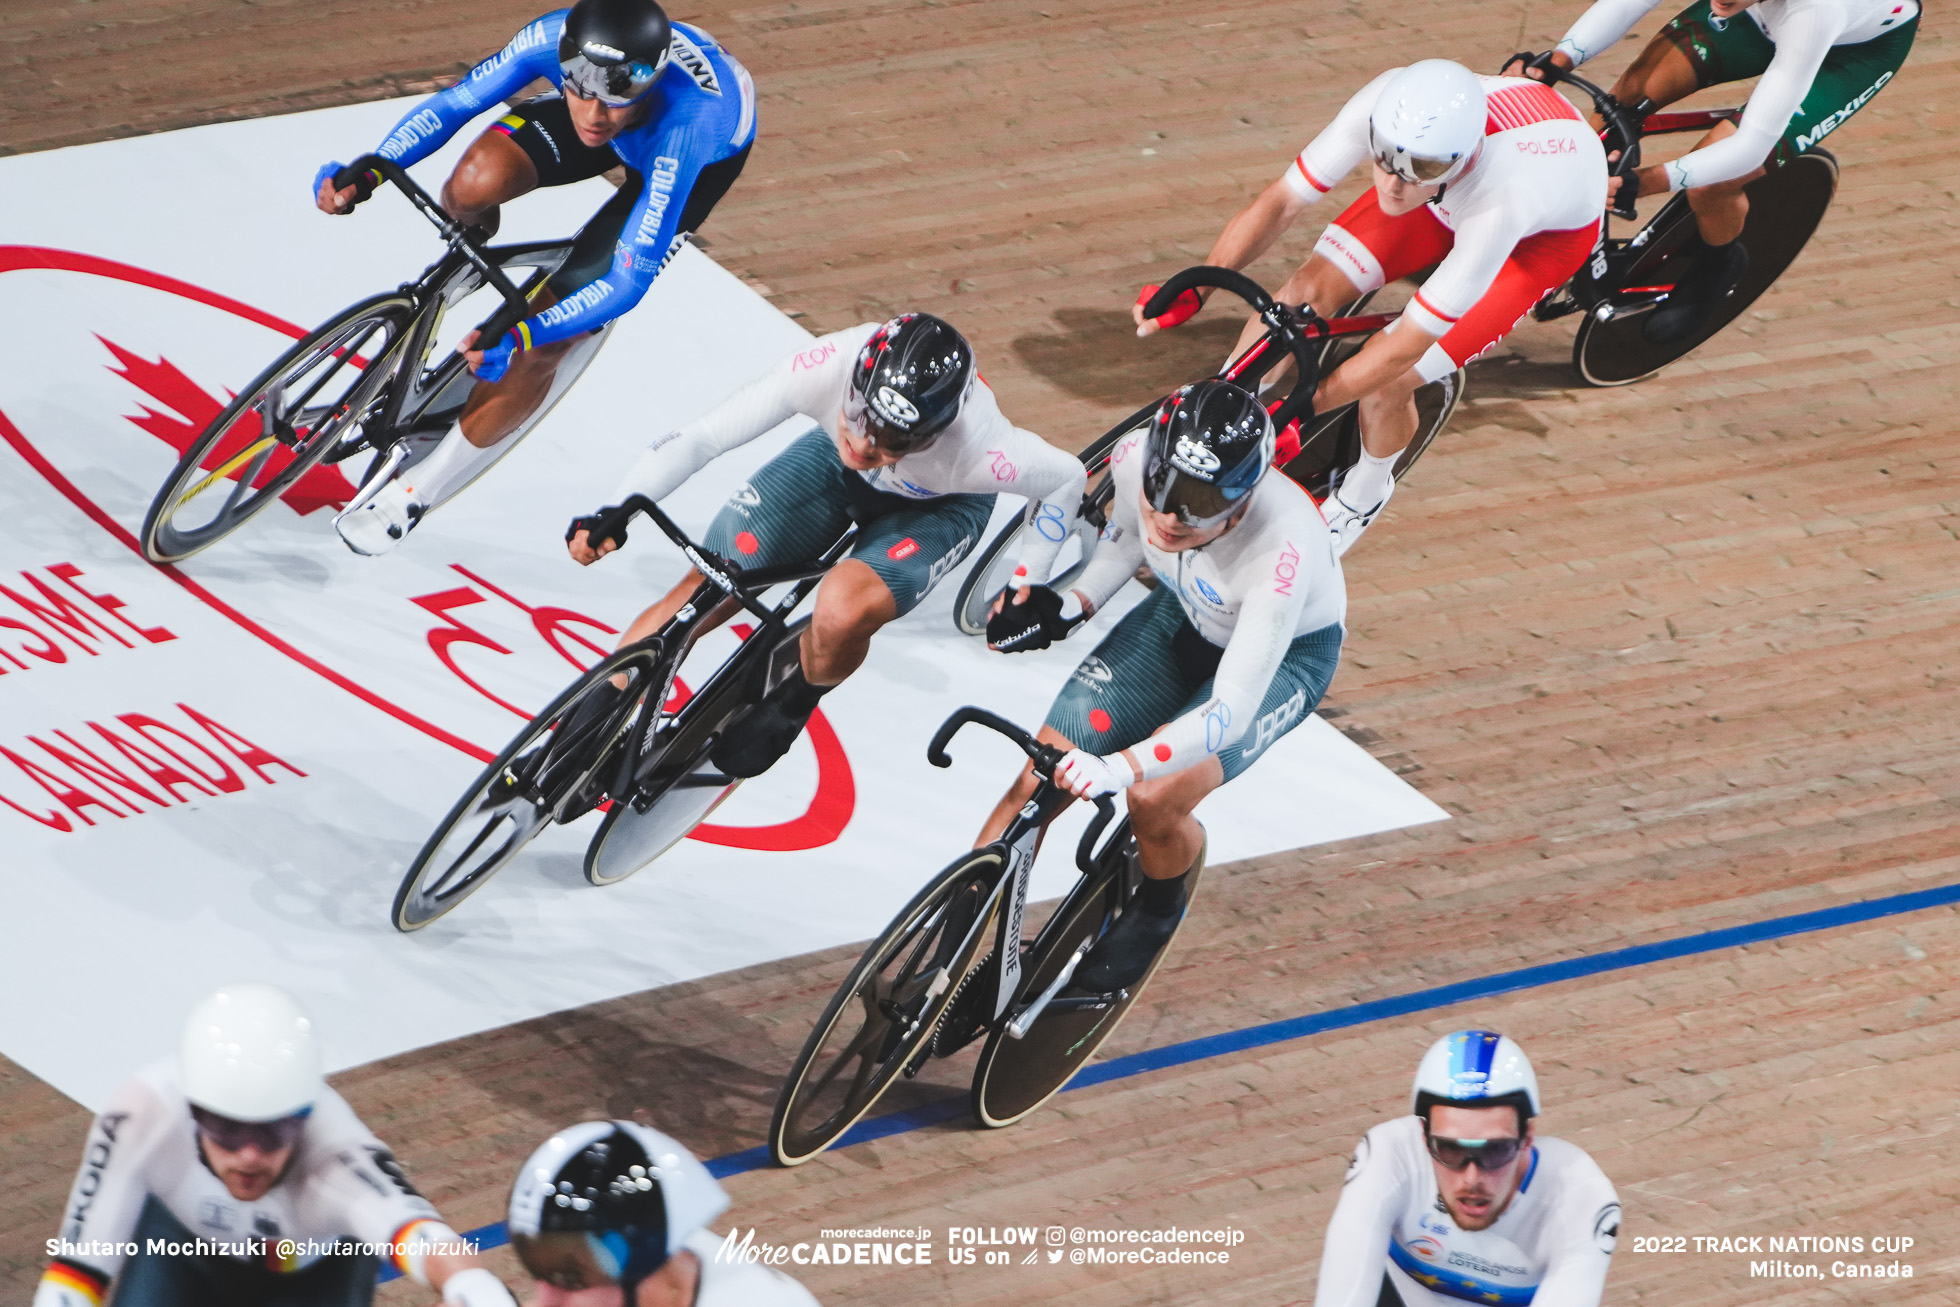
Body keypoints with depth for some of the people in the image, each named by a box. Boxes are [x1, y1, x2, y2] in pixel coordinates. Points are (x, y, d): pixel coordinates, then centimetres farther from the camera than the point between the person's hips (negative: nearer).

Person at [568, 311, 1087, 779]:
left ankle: (796, 700, 5)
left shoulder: (976, 450, -41)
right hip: (832, 468, 3)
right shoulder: (827, 367, -40)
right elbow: (702, 436, -34)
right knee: (703, 589, -12)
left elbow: (1069, 479, -20)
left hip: (938, 506, -3)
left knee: (841, 615, -30)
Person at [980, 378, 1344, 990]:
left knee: (1155, 800, -25)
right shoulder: (1135, 458, -28)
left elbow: (1232, 710, -41)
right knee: (1041, 775, -11)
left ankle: (1159, 911, 10)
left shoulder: (1281, 547, -42)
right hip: (1187, 615, 5)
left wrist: (1118, 768, -53)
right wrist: (1073, 606, -15)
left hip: (1286, 649, -5)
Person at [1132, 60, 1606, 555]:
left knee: (1383, 387, -14)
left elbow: (1405, 347, -36)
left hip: (1547, 231, -5)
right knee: (1305, 292, -11)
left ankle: (1363, 495, 20)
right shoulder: (1389, 107, -36)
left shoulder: (1500, 203, -46)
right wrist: (1191, 292, -27)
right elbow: (1282, 202, -22)